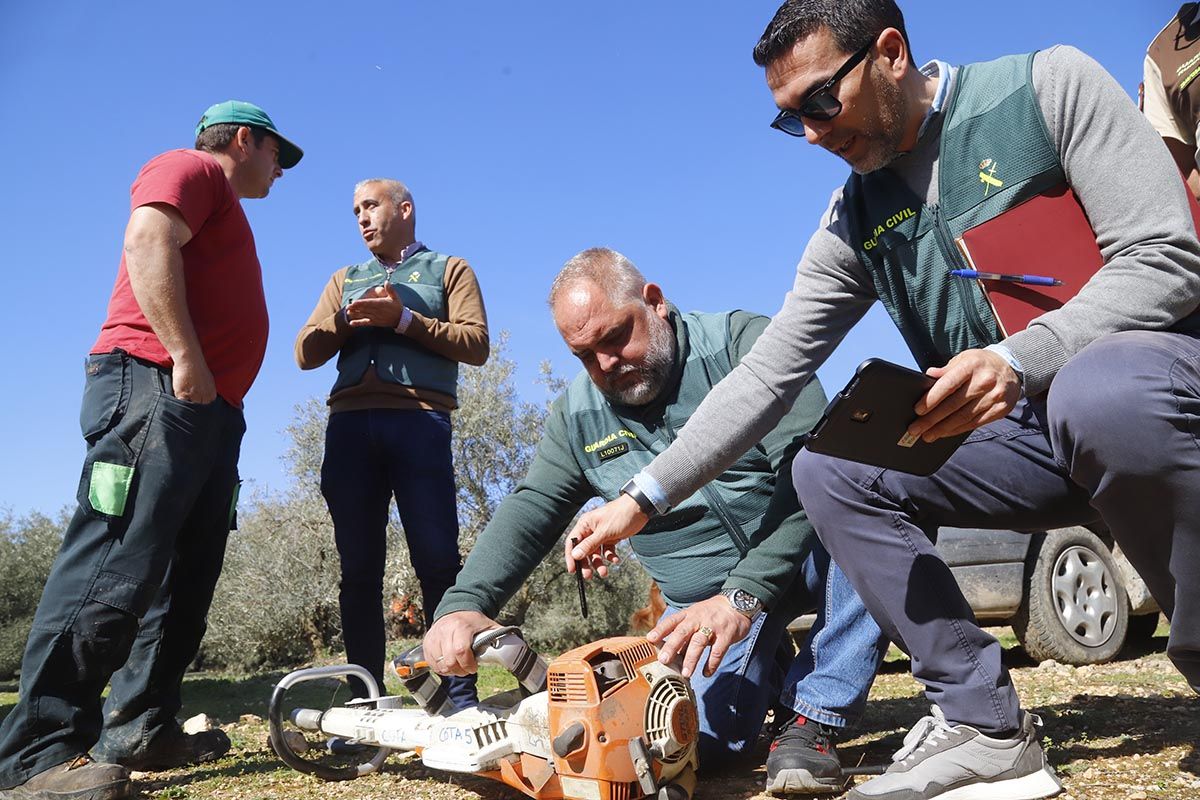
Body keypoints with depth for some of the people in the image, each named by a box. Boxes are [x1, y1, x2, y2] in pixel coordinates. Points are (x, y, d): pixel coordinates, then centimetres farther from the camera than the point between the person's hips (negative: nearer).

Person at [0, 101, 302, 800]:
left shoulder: (224, 214, 33)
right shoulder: (192, 169, 5)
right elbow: (147, 242, -14)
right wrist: (187, 358, -21)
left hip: (209, 408, 10)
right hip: (157, 385, -10)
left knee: (185, 577, 6)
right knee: (119, 564, -17)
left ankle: (140, 731, 11)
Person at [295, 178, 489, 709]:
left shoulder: (449, 269, 16)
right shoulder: (345, 280, 28)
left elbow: (476, 344, 0)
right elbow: (306, 353, 16)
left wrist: (403, 319, -8)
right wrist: (348, 319, -3)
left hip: (419, 422, -4)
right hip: (350, 426, 4)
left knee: (437, 561, -8)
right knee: (359, 566, 2)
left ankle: (461, 695, -4)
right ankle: (363, 700, 7)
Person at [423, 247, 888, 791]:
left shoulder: (743, 343, -14)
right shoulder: (577, 416, 1)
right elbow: (529, 512, -1)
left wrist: (743, 595, -30)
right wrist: (463, 603, -19)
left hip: (805, 556, -3)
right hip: (704, 602, 3)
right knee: (695, 741, -21)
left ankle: (814, 717, -19)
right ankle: (772, 669, 15)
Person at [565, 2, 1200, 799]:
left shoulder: (1050, 85, -8)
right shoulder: (853, 224, 4)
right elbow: (767, 373, 1)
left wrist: (1018, 361, -31)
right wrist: (645, 499, -5)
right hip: (1018, 433, 5)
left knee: (1100, 392, -39)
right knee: (827, 471, -9)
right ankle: (985, 725, -8)